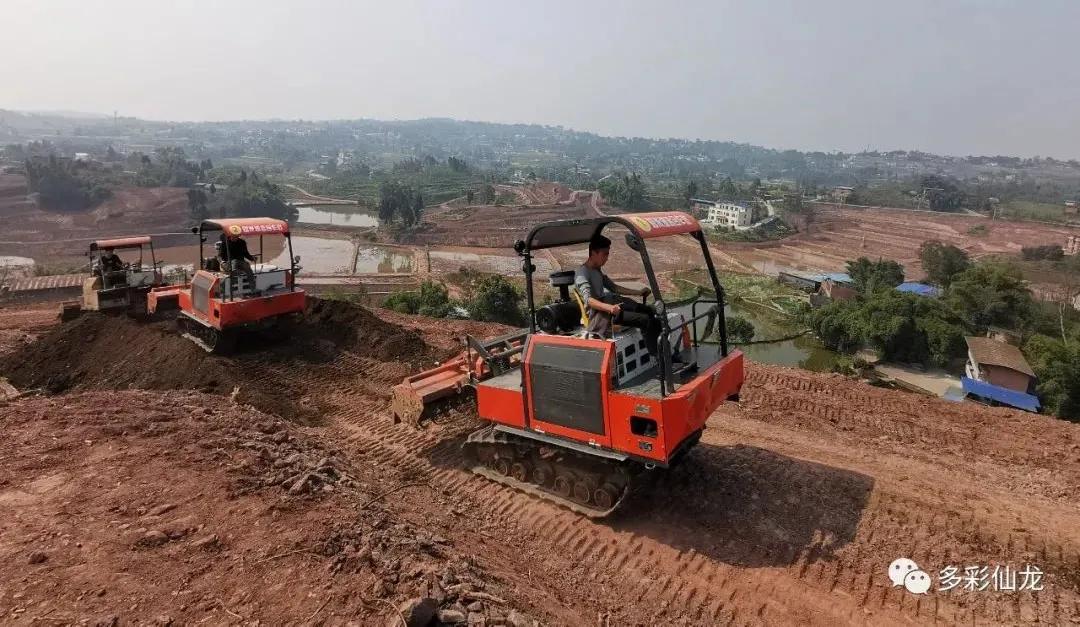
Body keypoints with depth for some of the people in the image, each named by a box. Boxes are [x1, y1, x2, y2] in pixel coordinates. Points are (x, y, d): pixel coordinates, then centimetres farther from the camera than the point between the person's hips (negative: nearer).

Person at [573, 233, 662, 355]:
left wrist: (638, 292, 20)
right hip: (599, 313, -10)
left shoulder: (597, 271, 18)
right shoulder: (582, 274, -12)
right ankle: (656, 357, -14)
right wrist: (609, 308, -42)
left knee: (649, 311, 13)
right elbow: (588, 299, -26)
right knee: (646, 320, -21)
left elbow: (613, 287, 26)